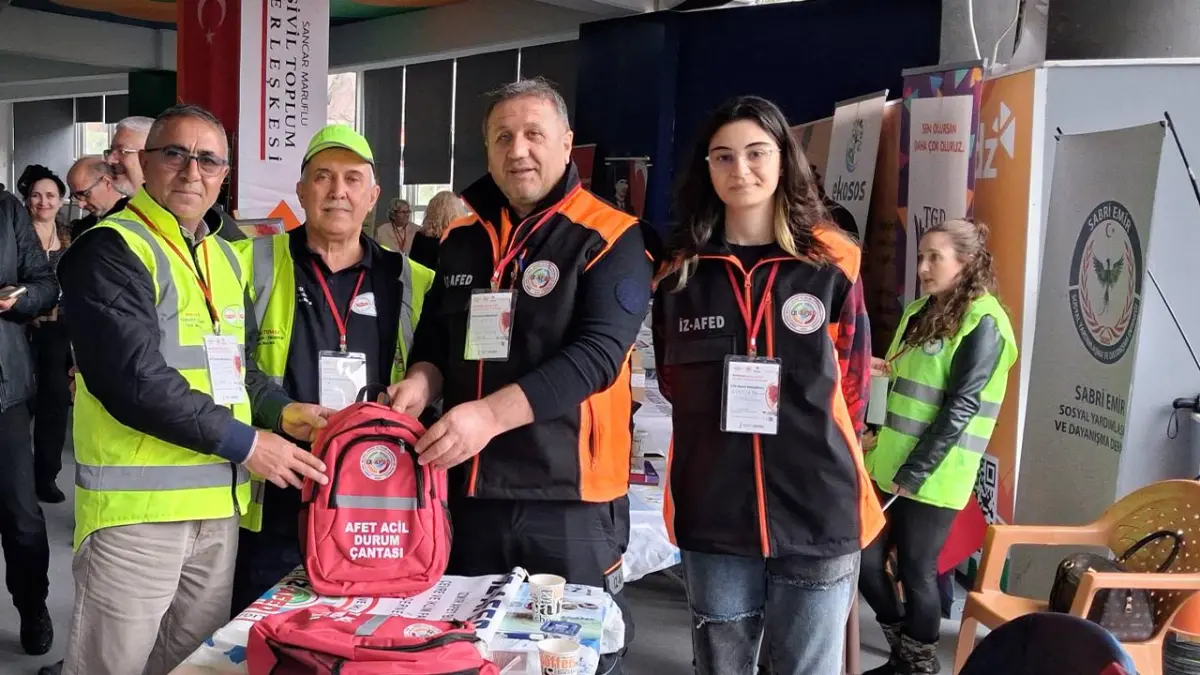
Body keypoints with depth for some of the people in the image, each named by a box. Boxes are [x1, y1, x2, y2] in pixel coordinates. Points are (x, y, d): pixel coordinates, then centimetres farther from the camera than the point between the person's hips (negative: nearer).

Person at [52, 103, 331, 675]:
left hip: (217, 503, 8)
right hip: (136, 506, -7)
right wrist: (246, 442, -16)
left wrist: (282, 410, 1)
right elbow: (134, 378, -20)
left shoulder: (224, 257, 15)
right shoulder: (111, 249, -10)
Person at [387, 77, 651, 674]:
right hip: (469, 488, 5)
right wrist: (422, 381, -7)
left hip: (570, 492, -5)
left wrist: (489, 414, -28)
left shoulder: (609, 238, -7)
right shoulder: (462, 234, 10)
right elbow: (434, 334, 17)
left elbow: (597, 353, -18)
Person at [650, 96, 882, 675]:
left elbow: (851, 388, 6)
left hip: (816, 514, -2)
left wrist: (815, 453, 9)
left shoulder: (832, 264, -2)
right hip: (713, 514, 2)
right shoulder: (680, 270, 5)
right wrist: (722, 449, 10)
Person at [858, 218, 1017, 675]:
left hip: (933, 477, -7)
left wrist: (913, 474, -17)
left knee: (915, 572, 3)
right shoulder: (919, 312, 12)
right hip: (891, 466, 7)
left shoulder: (982, 323, -11)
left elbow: (960, 408, -16)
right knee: (865, 560, 10)